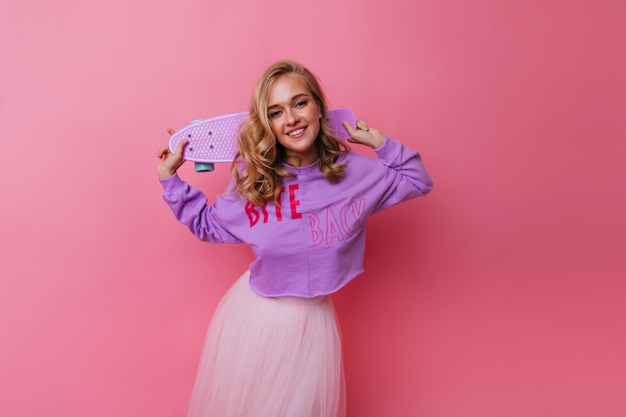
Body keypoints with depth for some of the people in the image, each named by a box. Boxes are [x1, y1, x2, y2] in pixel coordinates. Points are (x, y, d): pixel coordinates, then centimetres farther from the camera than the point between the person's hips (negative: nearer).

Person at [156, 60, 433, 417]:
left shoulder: (354, 171, -10)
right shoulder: (251, 179, -11)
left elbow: (419, 181, 5)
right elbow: (207, 224, 6)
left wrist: (380, 143, -5)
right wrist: (170, 177, 2)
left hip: (313, 319, 0)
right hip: (254, 313, 1)